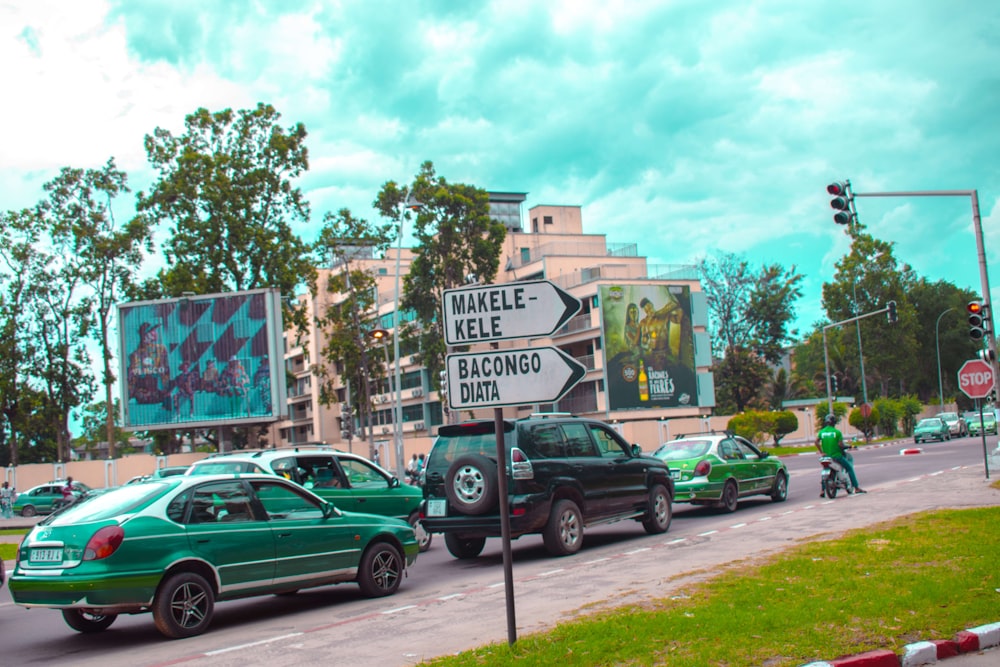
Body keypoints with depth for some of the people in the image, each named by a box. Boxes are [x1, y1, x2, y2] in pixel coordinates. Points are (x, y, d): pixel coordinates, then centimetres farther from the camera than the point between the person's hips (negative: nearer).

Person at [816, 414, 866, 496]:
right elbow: (840, 444, -16)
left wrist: (821, 452, -1)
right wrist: (844, 447, 5)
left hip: (826, 456, 4)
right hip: (836, 455, -4)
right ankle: (856, 488, 5)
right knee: (850, 468, 9)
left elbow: (816, 442, -7)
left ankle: (822, 490, 11)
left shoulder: (821, 432, 4)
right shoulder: (837, 432, -8)